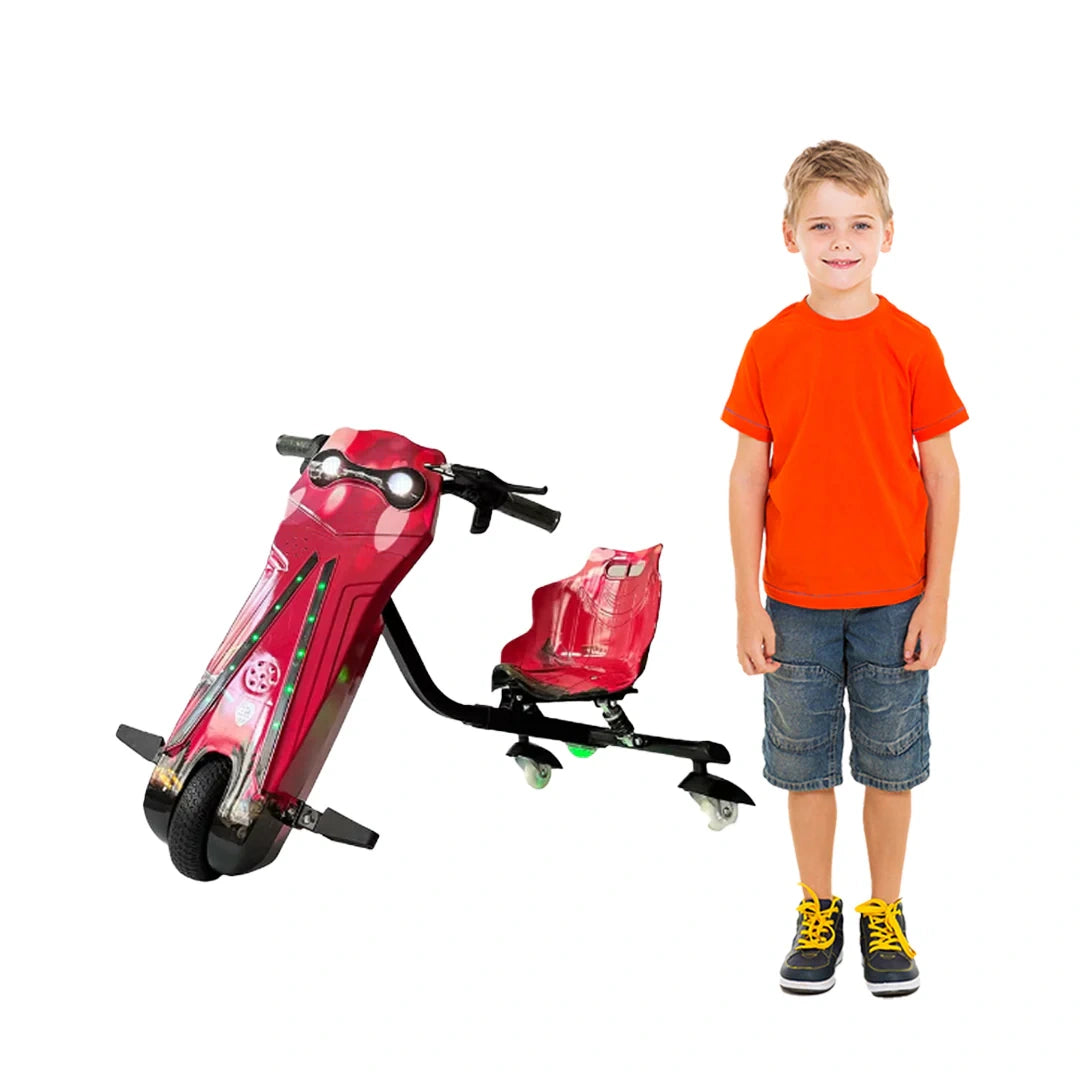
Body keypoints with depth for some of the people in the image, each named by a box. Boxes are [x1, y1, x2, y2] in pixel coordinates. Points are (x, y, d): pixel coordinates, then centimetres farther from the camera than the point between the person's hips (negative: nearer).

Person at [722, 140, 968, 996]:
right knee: (806, 764, 11)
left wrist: (936, 598, -5)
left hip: (894, 600, -1)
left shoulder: (912, 343, -5)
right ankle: (818, 912, 28)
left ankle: (885, 915, 27)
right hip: (796, 601, 1)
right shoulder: (770, 347, -3)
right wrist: (748, 604, -3)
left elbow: (942, 476, -2)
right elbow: (748, 478, -1)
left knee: (891, 764, 10)